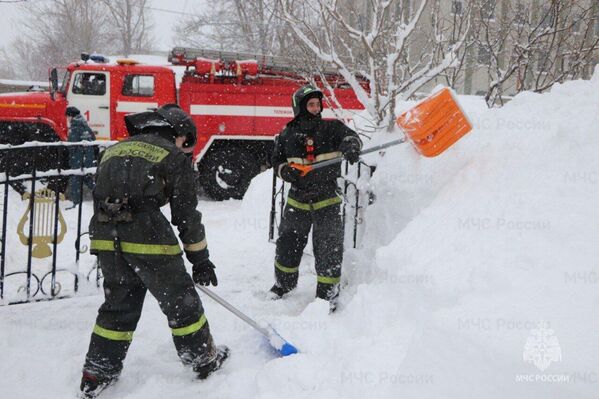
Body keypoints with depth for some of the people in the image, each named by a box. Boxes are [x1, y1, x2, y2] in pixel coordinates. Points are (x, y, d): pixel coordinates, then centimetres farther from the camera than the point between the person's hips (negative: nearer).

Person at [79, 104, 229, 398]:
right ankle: (204, 359, 26)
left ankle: (97, 375, 23)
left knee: (119, 302, 19)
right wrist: (200, 259, 8)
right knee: (179, 299, 11)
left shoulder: (113, 150, 25)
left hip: (104, 236, 6)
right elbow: (186, 212, 3)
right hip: (146, 235, -6)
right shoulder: (173, 157, 5)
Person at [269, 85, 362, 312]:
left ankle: (328, 293, 13)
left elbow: (349, 136, -15)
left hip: (327, 199, -2)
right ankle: (284, 283, 36)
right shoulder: (287, 135, 5)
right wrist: (287, 171, -10)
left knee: (329, 247, -3)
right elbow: (277, 161, 11)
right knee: (288, 241, 12)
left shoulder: (331, 128, 1)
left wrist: (350, 146, -38)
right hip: (298, 198, 2)